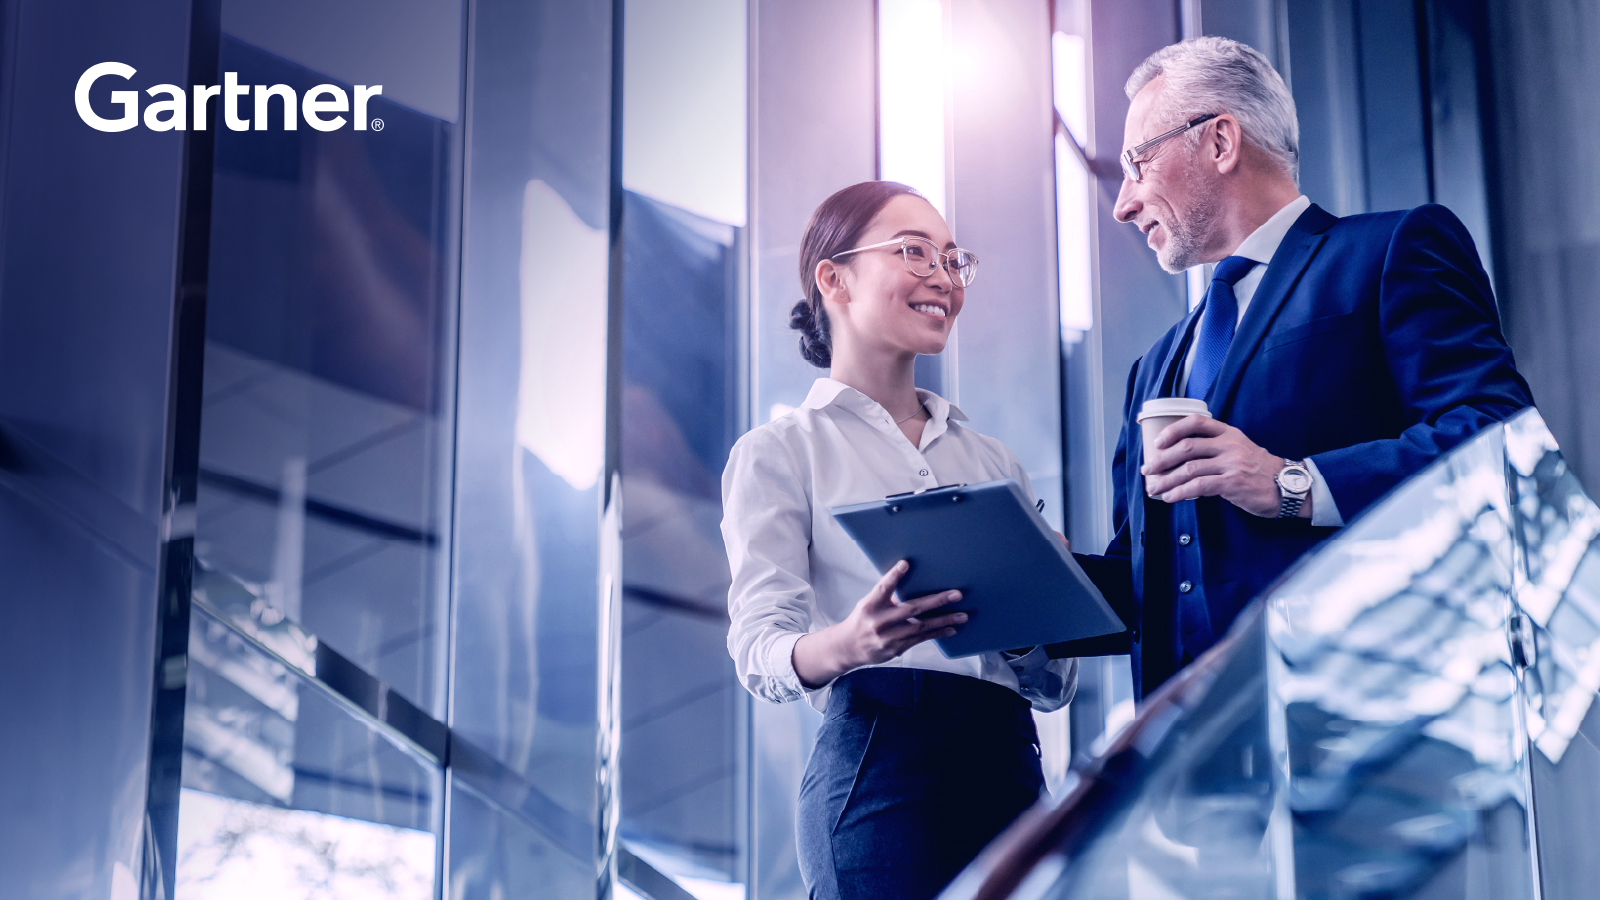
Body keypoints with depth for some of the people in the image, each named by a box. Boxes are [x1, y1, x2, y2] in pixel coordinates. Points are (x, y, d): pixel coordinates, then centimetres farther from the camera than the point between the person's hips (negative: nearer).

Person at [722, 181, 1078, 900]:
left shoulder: (993, 461, 20)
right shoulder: (779, 452, 5)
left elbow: (1054, 686, 17)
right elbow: (759, 649, -8)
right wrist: (848, 644, -30)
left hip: (1011, 762, 5)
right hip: (882, 771, -5)